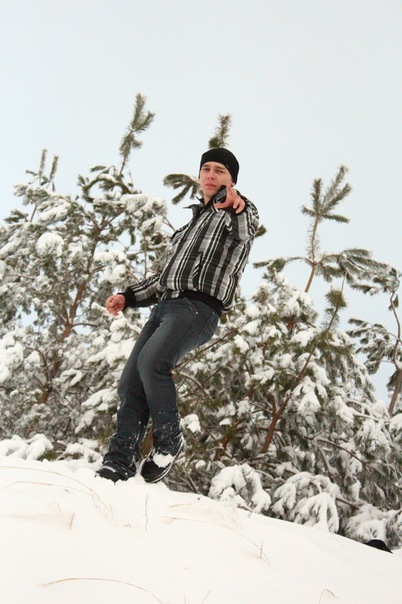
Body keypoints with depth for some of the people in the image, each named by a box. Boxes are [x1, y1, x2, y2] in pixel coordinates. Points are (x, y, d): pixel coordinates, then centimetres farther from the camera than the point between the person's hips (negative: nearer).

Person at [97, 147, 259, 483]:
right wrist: (128, 297, 20)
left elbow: (247, 227, -17)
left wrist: (237, 203, -39)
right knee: (130, 382, -7)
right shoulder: (191, 225, 32)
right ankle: (119, 465, -7)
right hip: (165, 305, 7)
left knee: (151, 362, -29)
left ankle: (169, 442, -14)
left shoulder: (238, 215, 11)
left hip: (199, 308, -7)